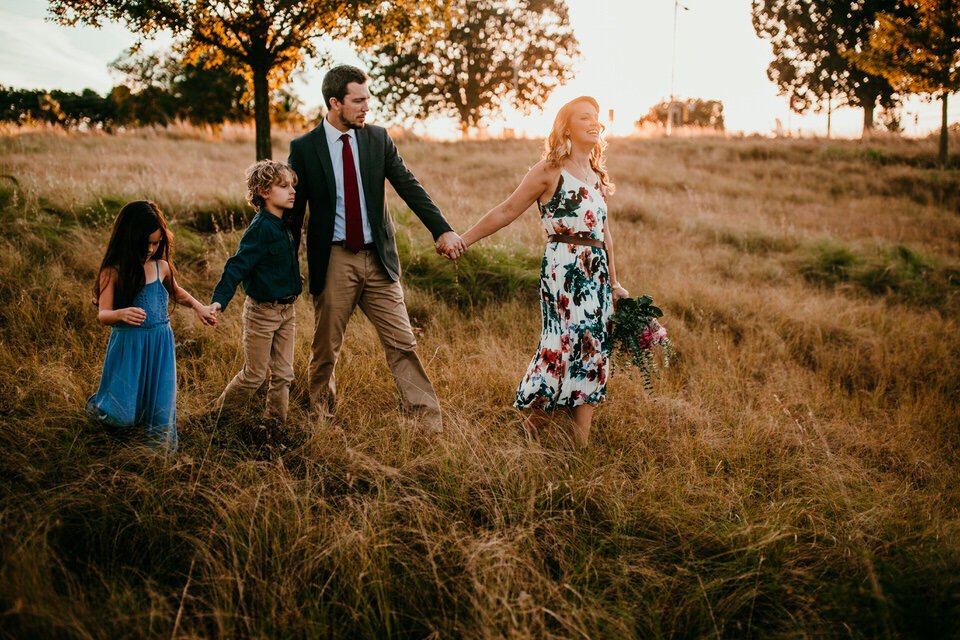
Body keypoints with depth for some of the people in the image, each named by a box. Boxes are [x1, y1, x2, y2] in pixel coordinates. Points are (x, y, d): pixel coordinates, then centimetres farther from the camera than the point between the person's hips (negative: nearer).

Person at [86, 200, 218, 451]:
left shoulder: (162, 267, 2)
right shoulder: (113, 272, -11)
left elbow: (176, 292, 24)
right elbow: (103, 315, -16)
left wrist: (198, 306, 8)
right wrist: (120, 314, -38)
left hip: (160, 346, 4)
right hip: (128, 347, -3)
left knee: (160, 401, 8)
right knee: (122, 415, 0)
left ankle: (162, 450, 30)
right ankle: (97, 406, 35)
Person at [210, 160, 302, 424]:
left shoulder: (284, 226, 6)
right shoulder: (261, 227, -19)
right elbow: (238, 265, -24)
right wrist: (219, 300, -30)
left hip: (286, 310, 7)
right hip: (262, 311, -7)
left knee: (283, 374, 9)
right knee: (254, 375, 4)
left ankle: (275, 422, 20)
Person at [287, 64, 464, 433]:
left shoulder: (378, 139, 4)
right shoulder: (304, 148, -2)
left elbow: (409, 188, -2)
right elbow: (294, 210, 2)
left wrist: (442, 230, -15)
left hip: (378, 258, 2)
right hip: (334, 261, -2)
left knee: (402, 344, 2)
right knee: (326, 349, 10)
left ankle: (433, 425, 4)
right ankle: (320, 420, 30)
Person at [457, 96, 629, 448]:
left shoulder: (598, 175, 18)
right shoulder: (550, 171, -2)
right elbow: (507, 211, -2)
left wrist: (613, 282, 22)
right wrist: (462, 240, -7)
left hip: (596, 271, 7)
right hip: (562, 269, -7)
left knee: (595, 348, 3)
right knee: (565, 341, -11)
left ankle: (582, 442, 7)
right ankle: (531, 430, 4)